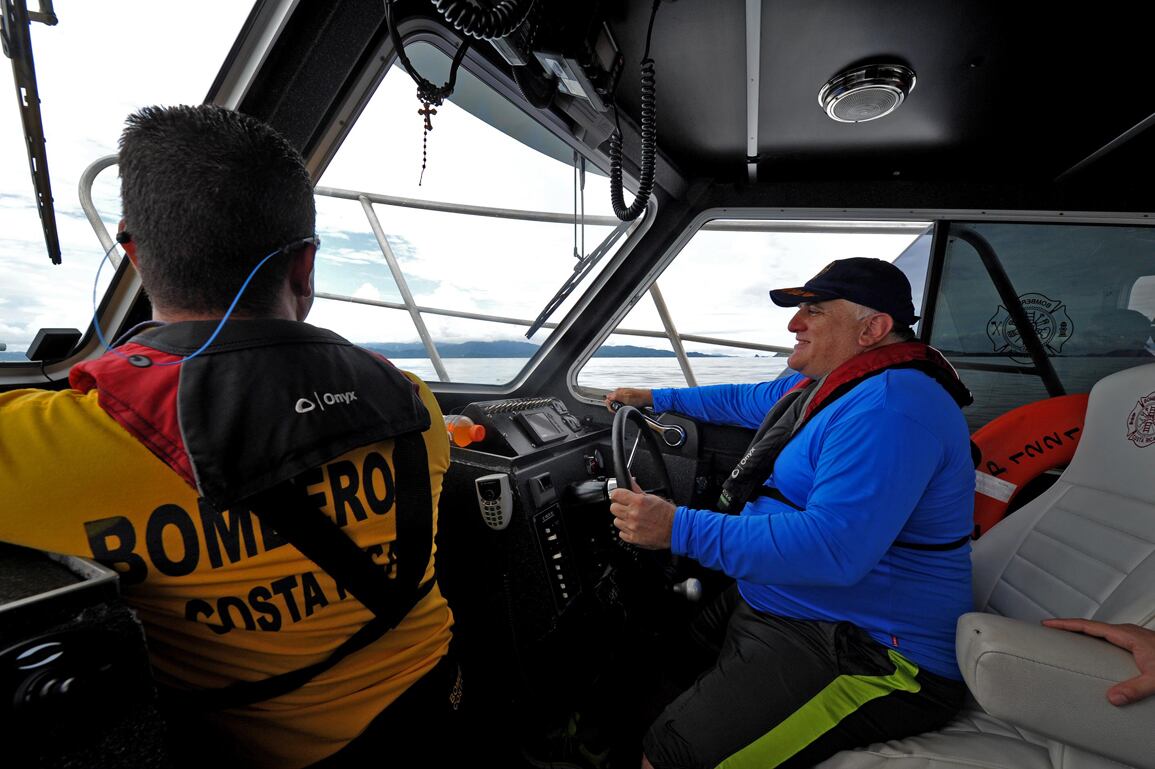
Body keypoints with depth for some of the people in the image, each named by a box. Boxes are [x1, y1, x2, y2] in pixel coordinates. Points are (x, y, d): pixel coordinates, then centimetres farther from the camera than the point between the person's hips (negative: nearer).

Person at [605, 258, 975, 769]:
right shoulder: (830, 383, 9)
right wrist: (656, 398, 29)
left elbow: (833, 548, -33)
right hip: (775, 608, 10)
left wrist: (680, 529, -31)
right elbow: (749, 401, 26)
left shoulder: (889, 407, -24)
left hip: (866, 653, -10)